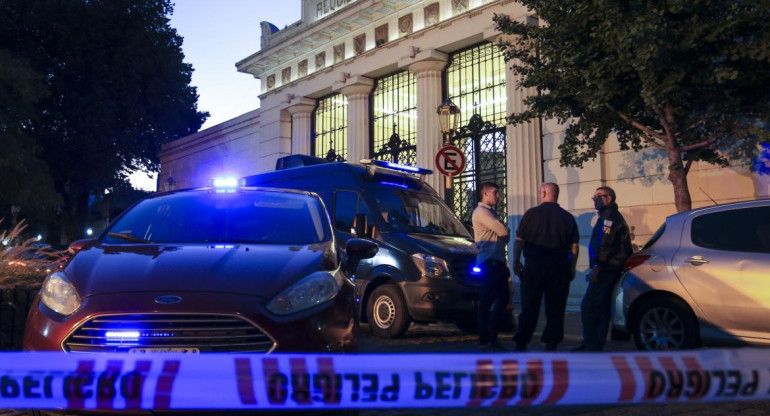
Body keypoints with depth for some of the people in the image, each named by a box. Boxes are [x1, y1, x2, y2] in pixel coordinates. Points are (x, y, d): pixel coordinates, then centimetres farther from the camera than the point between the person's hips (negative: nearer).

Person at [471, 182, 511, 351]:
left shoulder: (489, 212, 24)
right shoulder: (481, 211, -8)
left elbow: (502, 236, 24)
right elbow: (503, 231, -16)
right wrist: (505, 230, 5)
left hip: (497, 261, 10)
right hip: (489, 262, -10)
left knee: (502, 299, 11)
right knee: (486, 302, -7)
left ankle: (491, 338, 17)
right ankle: (485, 341, -4)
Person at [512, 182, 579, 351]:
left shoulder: (531, 213, -2)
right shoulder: (567, 217, 5)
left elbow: (519, 240, -5)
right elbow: (575, 246, 4)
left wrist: (516, 262, 2)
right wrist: (572, 268, 11)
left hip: (534, 266, -1)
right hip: (559, 267, 2)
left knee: (529, 307, 5)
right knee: (555, 308, 8)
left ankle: (521, 344, 6)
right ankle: (551, 345, 8)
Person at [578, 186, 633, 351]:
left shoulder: (609, 216, -10)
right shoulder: (607, 216, 23)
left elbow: (606, 244, -21)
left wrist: (597, 267, -25)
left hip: (606, 269, -11)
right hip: (609, 270, 11)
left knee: (588, 307, -11)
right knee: (601, 308, 10)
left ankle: (590, 345, -10)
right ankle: (595, 345, 14)